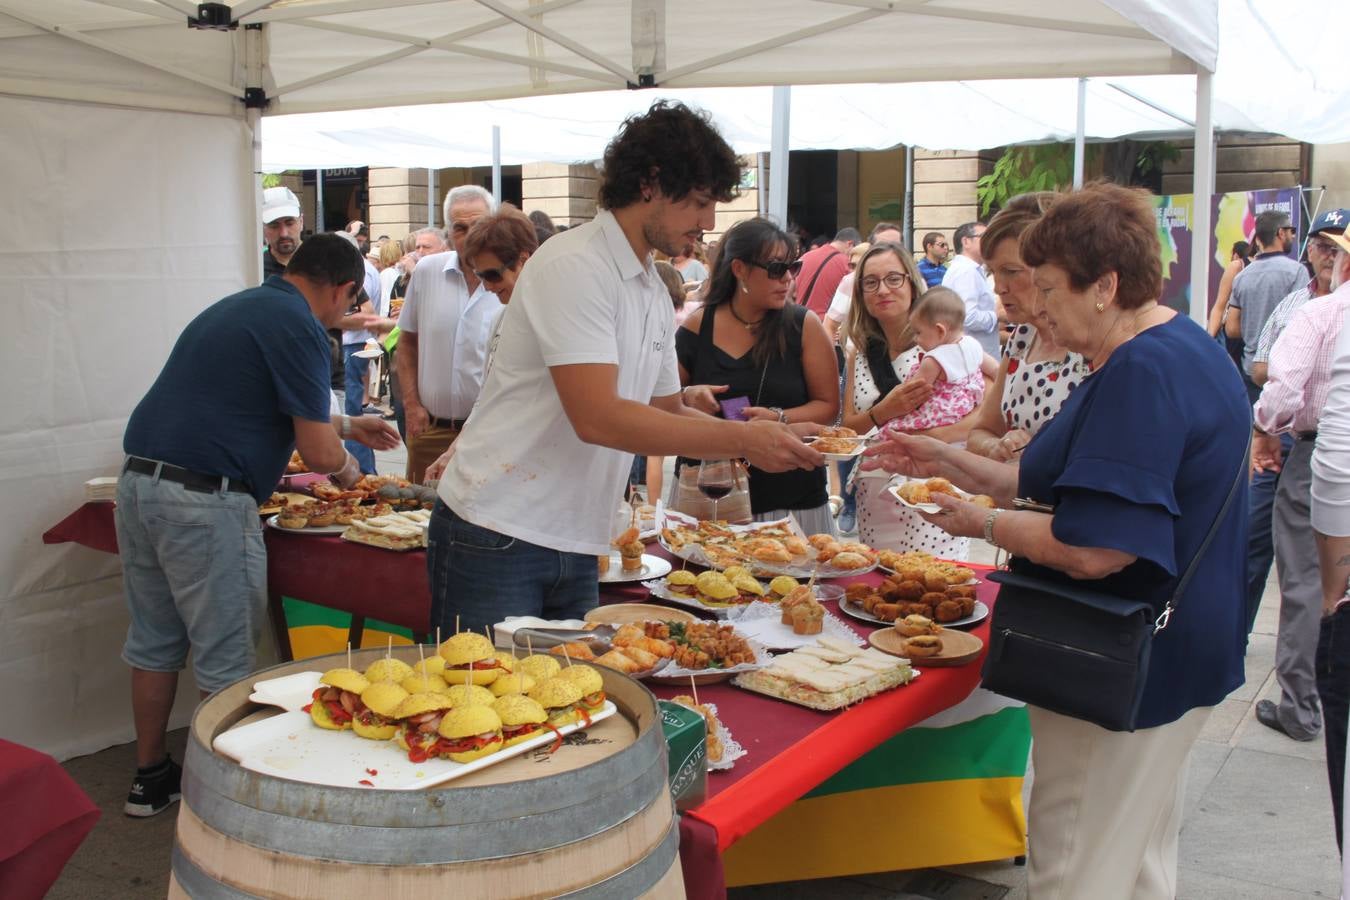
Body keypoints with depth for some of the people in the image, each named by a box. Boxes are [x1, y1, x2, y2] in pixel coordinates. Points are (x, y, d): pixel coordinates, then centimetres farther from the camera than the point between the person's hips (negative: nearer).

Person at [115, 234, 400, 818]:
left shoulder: (237, 307, 19)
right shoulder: (298, 328, -10)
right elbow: (319, 452, -10)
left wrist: (345, 424, 41)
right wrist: (347, 469, 12)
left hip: (138, 481, 9)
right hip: (203, 500, -9)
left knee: (154, 641, 19)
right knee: (224, 660, 3)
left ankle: (150, 777, 32)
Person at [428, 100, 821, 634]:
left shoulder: (655, 294, 13)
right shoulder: (573, 266, -16)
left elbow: (668, 414, 20)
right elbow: (597, 419, -25)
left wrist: (768, 437, 4)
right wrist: (742, 439, -22)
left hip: (576, 549, 8)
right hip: (498, 536, -8)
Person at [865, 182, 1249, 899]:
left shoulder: (1141, 375, -25)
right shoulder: (1183, 350, 11)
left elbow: (1090, 549, -31)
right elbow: (1063, 488, 16)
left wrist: (983, 523, -15)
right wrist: (948, 461, 11)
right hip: (1174, 656, 11)